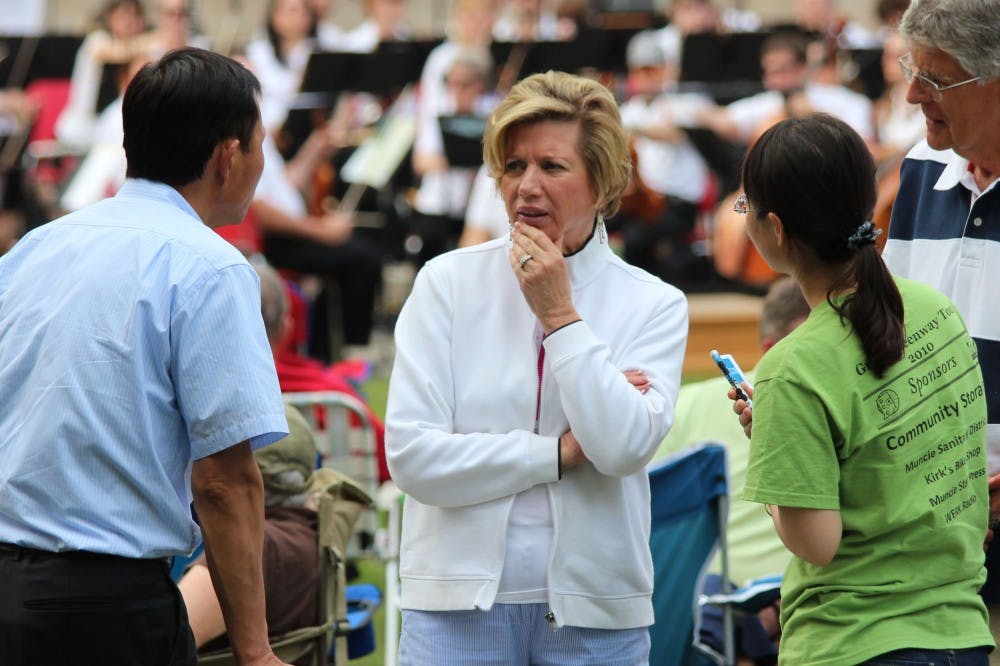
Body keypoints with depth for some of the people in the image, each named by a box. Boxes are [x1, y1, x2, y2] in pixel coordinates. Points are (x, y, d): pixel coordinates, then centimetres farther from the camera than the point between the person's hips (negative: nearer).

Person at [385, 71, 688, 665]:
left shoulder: (653, 305, 3)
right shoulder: (448, 282, 1)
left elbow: (625, 447, -13)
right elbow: (411, 454, -8)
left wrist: (560, 315, -8)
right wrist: (559, 453, -8)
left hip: (595, 611, 1)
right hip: (460, 600, -1)